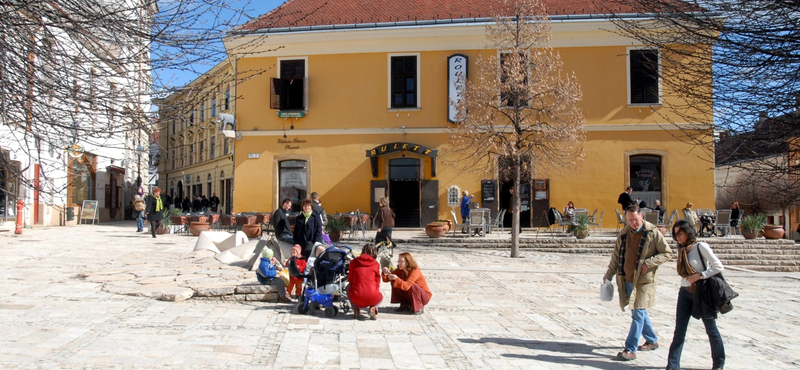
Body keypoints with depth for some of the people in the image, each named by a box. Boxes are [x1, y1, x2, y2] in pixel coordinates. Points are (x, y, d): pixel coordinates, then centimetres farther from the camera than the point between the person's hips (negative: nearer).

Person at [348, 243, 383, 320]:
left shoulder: (353, 262, 7)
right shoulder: (376, 264, 5)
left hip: (356, 299, 1)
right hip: (372, 299, 0)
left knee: (349, 288, 35)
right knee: (380, 297, 36)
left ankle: (356, 309, 15)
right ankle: (373, 308, 3)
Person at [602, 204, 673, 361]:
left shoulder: (653, 233, -8)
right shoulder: (624, 234, 6)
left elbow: (668, 253, -5)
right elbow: (616, 256, 13)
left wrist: (649, 262, -16)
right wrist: (609, 274, 8)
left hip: (643, 280, -6)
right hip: (627, 279, 6)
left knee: (638, 314, -7)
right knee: (639, 312, 17)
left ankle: (630, 349, -4)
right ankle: (652, 341, 35)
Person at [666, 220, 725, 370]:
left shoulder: (700, 247, -12)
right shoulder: (681, 249, 8)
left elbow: (718, 267, -16)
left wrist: (699, 276, -21)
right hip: (685, 292, 5)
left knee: (711, 329, 9)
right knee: (679, 330, 0)